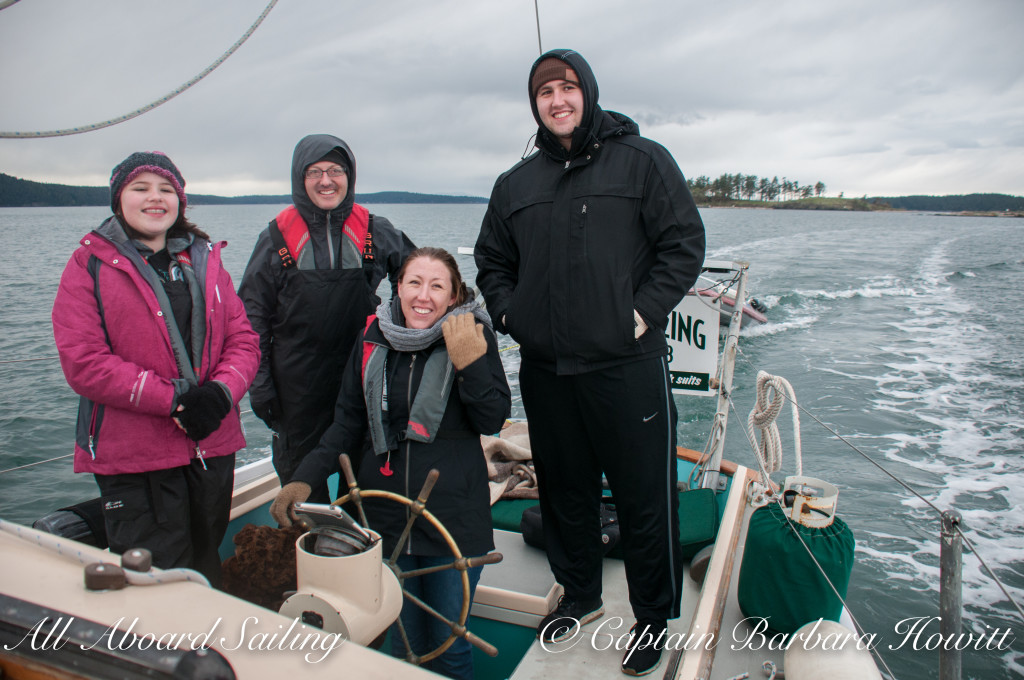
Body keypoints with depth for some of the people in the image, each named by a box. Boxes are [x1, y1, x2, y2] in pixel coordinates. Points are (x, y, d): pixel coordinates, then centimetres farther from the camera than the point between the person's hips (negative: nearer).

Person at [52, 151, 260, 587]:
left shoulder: (205, 260, 12)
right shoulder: (90, 265, -1)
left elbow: (243, 339, 6)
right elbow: (82, 362, -11)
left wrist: (222, 392, -15)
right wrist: (175, 400, -18)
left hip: (213, 447, 4)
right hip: (134, 457, -4)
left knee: (206, 571, 18)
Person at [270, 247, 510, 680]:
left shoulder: (471, 336, -7)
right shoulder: (373, 338, 2)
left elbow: (492, 421, -10)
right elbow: (348, 423, 9)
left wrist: (470, 364, -24)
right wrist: (306, 478, -2)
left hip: (453, 514, -2)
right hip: (385, 513, 3)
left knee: (449, 644, 9)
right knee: (402, 642, 14)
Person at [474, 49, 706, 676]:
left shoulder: (642, 159, 1)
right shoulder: (517, 183, 13)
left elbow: (685, 242, -2)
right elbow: (492, 260, 22)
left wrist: (643, 312, -11)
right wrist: (509, 312, 6)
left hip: (628, 366, -4)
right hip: (544, 370, 5)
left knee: (645, 496, 5)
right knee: (565, 489, 17)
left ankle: (653, 618, 26)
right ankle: (580, 595, 38)